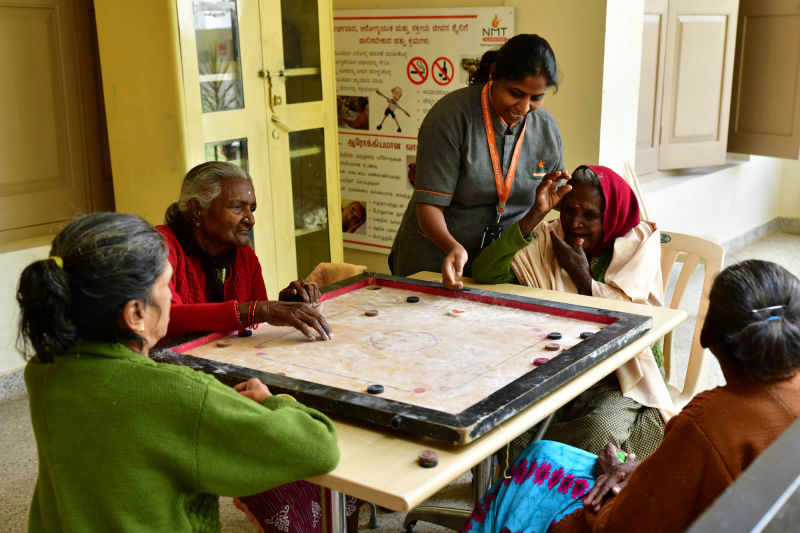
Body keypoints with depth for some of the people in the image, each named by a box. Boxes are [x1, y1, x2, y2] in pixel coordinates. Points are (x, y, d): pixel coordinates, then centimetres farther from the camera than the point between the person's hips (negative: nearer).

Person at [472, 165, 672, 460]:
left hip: (620, 375, -1)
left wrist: (581, 275, -13)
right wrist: (535, 215, -18)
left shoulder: (640, 240, 0)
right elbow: (484, 272, -14)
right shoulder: (549, 238, 3)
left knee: (601, 431, -34)